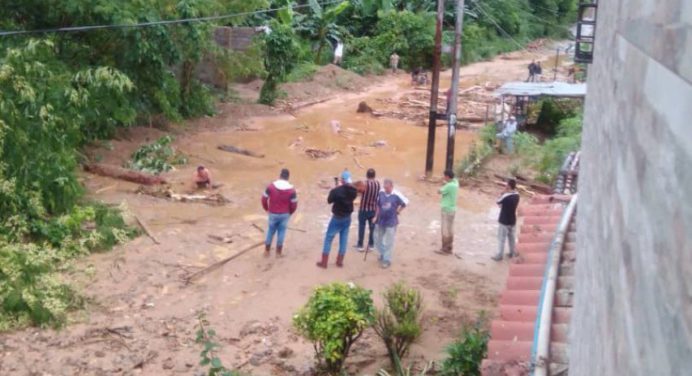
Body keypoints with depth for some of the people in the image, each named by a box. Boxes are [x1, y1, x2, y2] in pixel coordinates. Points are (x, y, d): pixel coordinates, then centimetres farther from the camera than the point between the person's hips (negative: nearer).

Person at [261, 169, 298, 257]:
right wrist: (290, 212, 11)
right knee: (281, 232, 14)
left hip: (273, 214, 1)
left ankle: (267, 251, 26)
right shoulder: (291, 190, -15)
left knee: (271, 231, 18)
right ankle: (278, 252, 22)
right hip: (285, 214, 0)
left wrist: (267, 209, 12)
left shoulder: (271, 186, -13)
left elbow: (264, 199, -6)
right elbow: (294, 204, -10)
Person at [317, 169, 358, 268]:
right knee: (344, 239, 13)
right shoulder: (354, 190, -7)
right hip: (347, 218, 4)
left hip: (337, 218, -4)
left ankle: (324, 262, 8)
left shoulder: (337, 191, -22)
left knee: (328, 239, 6)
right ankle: (340, 261, 18)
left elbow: (329, 200, -8)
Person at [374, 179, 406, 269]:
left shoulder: (396, 195, -16)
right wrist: (376, 216, 5)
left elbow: (404, 204, -2)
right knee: (377, 239, 15)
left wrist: (398, 211, -1)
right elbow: (378, 206, 6)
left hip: (391, 222, -4)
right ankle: (383, 254, 38)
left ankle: (387, 260, 12)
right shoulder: (381, 194, -6)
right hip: (380, 221, 4)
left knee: (389, 242, 2)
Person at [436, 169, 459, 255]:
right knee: (450, 229, 13)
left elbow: (440, 192, -12)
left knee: (445, 230, -2)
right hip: (452, 209, 9)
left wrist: (444, 185, 3)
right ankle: (449, 248, 19)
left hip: (447, 210, -9)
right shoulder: (455, 183, 4)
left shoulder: (449, 186, -22)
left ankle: (445, 249, 3)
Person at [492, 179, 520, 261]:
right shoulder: (517, 195, -4)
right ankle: (512, 252, 34)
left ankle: (500, 255, 15)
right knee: (511, 236, 22)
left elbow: (498, 202, -9)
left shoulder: (506, 196, -27)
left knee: (502, 238, 6)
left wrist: (503, 193, -7)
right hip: (512, 220, 7)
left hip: (504, 221, -7)